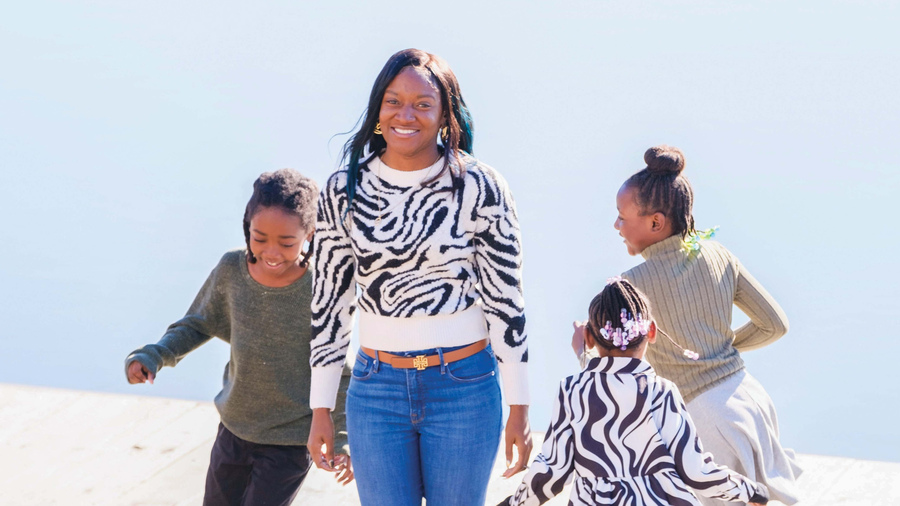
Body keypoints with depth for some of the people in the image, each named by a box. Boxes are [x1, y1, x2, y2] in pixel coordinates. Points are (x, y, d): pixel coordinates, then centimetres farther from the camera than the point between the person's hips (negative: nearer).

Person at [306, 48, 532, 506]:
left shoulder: (480, 188, -6)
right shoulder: (344, 192, 0)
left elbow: (506, 300, -3)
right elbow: (330, 301, 6)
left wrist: (518, 408, -3)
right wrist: (321, 410, 7)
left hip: (465, 389, -2)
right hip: (376, 390, 2)